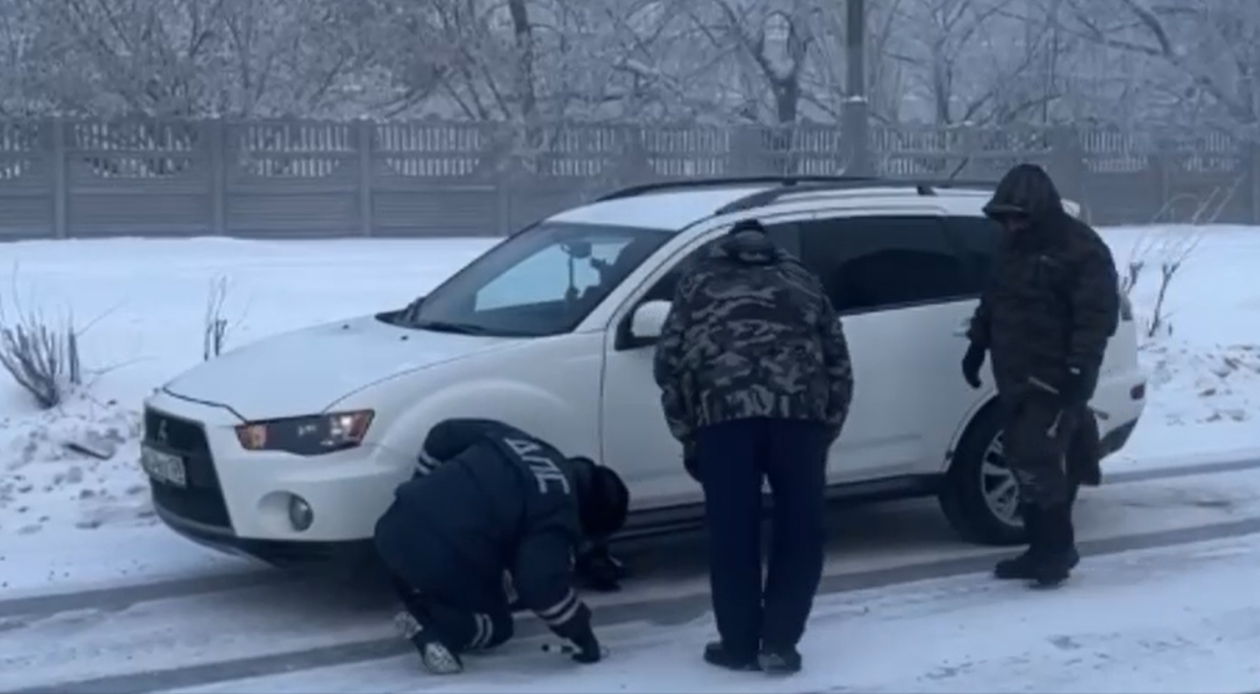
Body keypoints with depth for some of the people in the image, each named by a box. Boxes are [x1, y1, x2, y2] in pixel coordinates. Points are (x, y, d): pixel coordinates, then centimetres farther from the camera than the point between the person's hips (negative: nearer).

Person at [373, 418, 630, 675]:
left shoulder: (515, 441, 17)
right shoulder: (559, 511, -4)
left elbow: (442, 436, 21)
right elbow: (543, 584, -13)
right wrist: (582, 637, 0)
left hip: (396, 527, 7)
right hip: (441, 563, -7)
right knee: (497, 626, 20)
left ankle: (419, 609, 12)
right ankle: (434, 630, -7)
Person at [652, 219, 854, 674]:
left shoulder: (699, 279, 27)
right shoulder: (799, 279, 32)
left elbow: (668, 361, 16)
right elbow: (838, 363, 23)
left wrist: (687, 437, 21)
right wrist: (825, 430, 26)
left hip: (724, 409, -1)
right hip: (799, 407, 1)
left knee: (732, 534, 8)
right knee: (800, 530, 12)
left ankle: (739, 645, 15)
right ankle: (779, 643, 11)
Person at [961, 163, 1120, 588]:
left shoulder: (1081, 249, -13)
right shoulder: (1013, 245, 13)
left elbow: (1097, 315, -18)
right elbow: (994, 298, 25)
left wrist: (1079, 369, -24)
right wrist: (978, 344, 20)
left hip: (1055, 379, -8)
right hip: (1016, 377, 8)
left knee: (1037, 460, -13)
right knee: (1023, 460, 10)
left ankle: (1058, 548, -2)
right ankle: (1042, 548, 19)